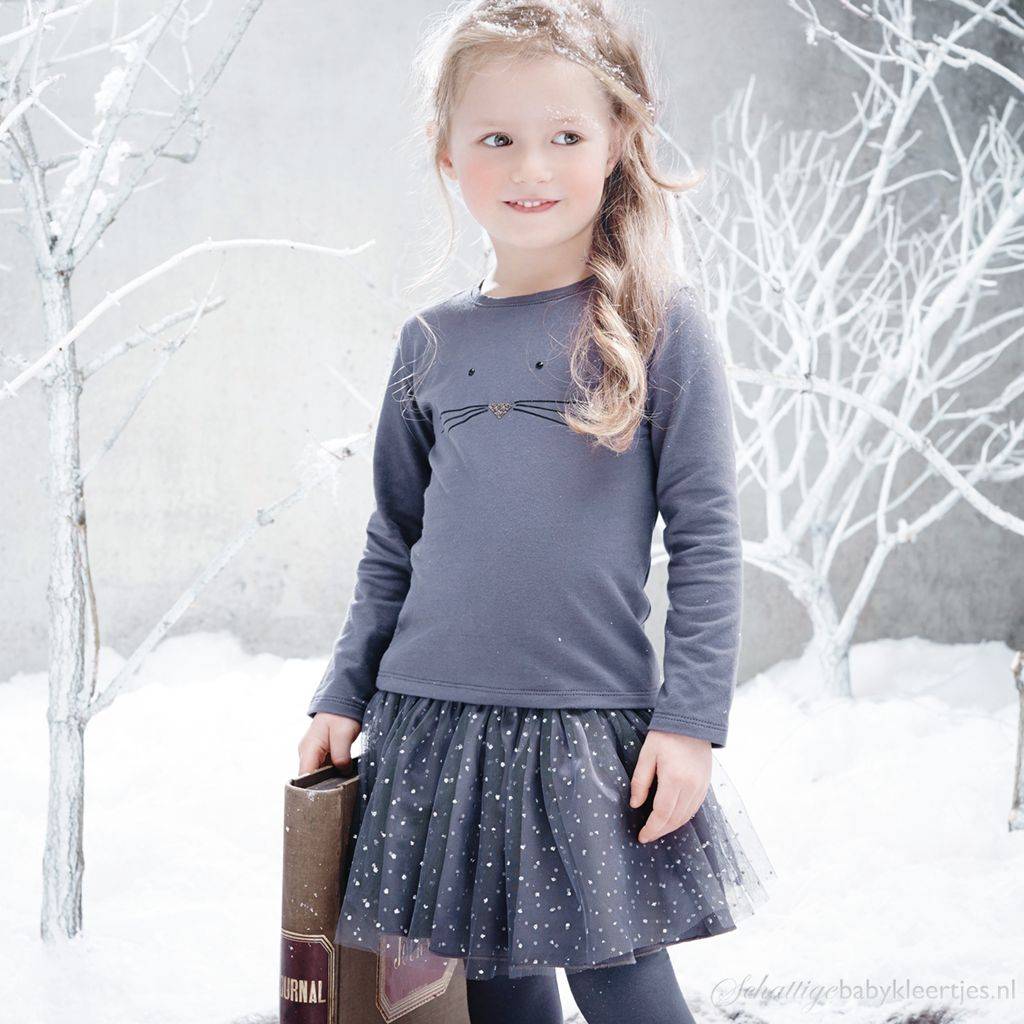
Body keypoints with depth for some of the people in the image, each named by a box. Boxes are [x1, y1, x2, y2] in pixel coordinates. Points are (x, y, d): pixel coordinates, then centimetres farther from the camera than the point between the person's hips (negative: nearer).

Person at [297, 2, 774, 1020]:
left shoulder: (658, 325, -4)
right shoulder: (430, 344, 7)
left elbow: (705, 537, -5)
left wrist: (691, 721, -10)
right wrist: (343, 697, 12)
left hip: (596, 729, -3)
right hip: (435, 726, 4)